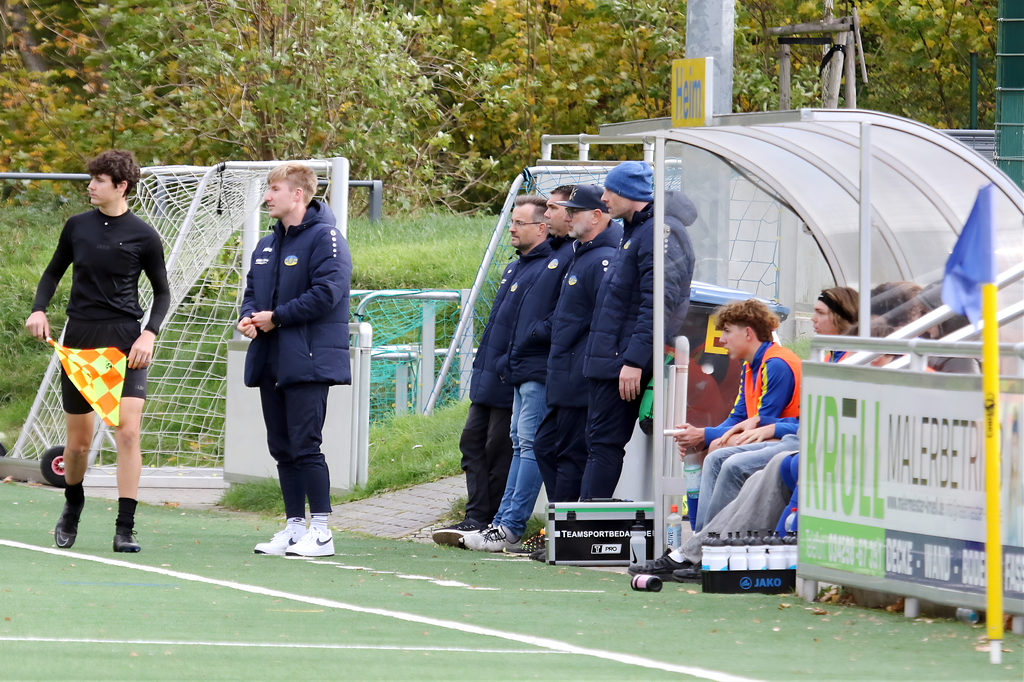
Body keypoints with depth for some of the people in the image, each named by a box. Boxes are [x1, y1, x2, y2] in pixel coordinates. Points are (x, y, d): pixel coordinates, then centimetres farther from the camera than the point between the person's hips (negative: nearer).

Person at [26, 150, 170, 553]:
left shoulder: (143, 236, -2)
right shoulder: (77, 227, 5)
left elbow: (162, 292, 7)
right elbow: (54, 271, 18)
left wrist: (149, 334, -9)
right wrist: (39, 309, -1)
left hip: (124, 342, -2)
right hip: (79, 338, 3)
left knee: (128, 430, -15)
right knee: (78, 442, 7)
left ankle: (125, 529, -13)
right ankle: (72, 506, 36)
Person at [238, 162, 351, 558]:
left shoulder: (324, 238, -8)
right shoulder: (266, 246, 19)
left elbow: (326, 292, -18)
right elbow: (253, 292, 24)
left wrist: (277, 317, -14)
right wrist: (248, 317, 0)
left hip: (307, 362, -9)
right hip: (271, 362, 9)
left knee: (305, 446, -11)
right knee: (282, 449, 9)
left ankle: (320, 530, -7)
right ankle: (294, 526, 14)